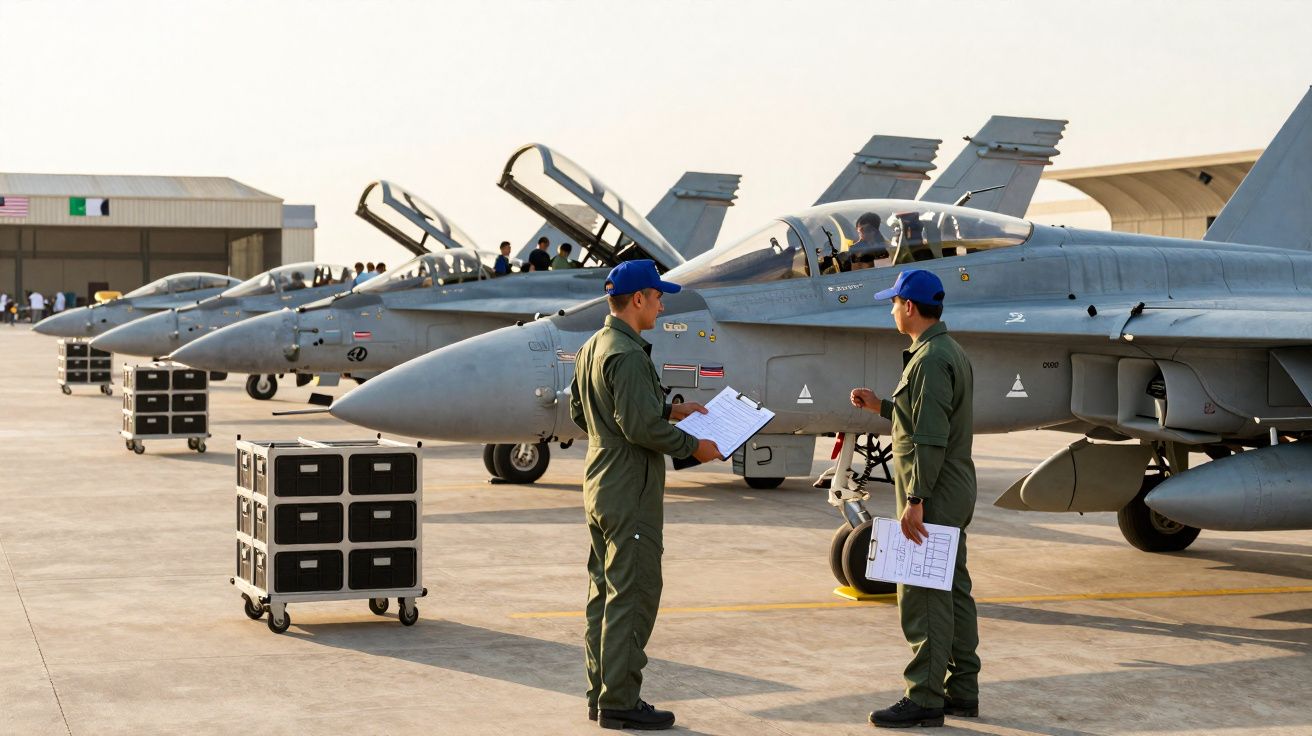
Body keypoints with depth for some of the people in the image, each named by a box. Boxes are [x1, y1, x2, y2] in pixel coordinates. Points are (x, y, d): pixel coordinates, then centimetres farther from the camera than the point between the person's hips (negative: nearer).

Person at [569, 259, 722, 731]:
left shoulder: (591, 349, 12)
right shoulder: (628, 354, -19)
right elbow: (641, 427, -25)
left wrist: (668, 410, 18)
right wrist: (693, 447, -10)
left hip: (599, 487, 10)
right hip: (630, 494, -10)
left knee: (604, 592, 15)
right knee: (633, 595, -4)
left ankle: (601, 692, 22)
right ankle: (619, 703, 0)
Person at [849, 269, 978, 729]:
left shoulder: (930, 360, -19)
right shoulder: (952, 352, 15)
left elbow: (930, 439, -23)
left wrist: (915, 500, -23)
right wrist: (882, 407, 19)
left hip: (934, 497, -11)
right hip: (955, 497, 11)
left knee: (922, 597, -6)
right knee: (953, 591, 14)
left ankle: (924, 699, -3)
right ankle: (962, 691, 21)